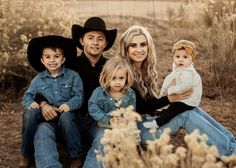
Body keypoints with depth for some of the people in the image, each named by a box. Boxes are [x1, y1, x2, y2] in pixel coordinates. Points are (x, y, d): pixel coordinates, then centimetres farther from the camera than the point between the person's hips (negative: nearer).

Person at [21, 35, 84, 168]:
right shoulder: (38, 79, 6)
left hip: (66, 114, -2)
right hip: (46, 117, 3)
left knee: (66, 117, -37)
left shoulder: (73, 76, -1)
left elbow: (79, 97, -7)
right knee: (30, 113, -26)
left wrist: (69, 105, -27)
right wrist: (31, 103, -17)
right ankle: (26, 155, -9)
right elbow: (27, 97, 7)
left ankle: (76, 156, -20)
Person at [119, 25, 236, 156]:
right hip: (133, 128, -7)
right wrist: (170, 99, -21)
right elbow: (139, 108, -17)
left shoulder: (147, 69, 8)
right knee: (186, 115, -20)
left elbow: (150, 102, 9)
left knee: (192, 109, -9)